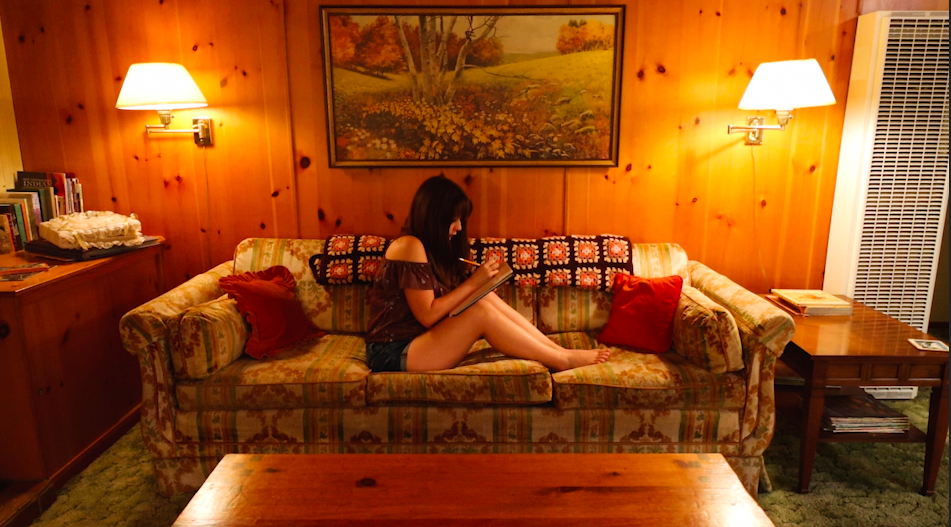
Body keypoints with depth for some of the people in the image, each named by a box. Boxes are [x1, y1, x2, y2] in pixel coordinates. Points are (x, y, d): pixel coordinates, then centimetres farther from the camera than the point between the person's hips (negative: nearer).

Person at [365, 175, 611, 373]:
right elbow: (427, 315, -20)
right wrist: (473, 282, -14)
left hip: (417, 343, 8)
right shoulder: (409, 246, -16)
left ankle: (559, 350, -7)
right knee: (482, 311, -23)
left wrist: (480, 282, -5)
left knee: (488, 299, -9)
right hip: (394, 355, -8)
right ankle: (562, 360, -13)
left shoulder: (432, 249, 13)